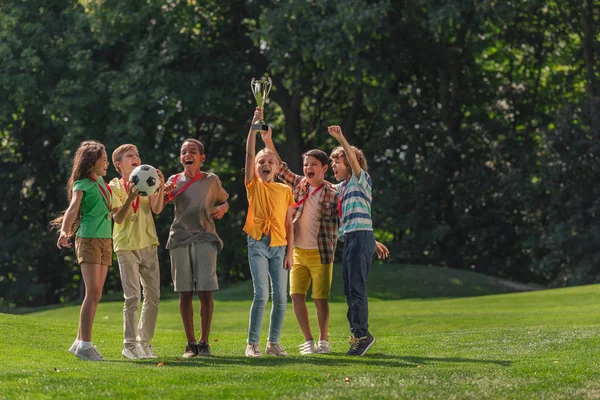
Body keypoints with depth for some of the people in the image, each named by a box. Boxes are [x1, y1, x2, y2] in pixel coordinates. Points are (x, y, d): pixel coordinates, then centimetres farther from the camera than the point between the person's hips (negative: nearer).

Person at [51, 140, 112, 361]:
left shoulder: (101, 182, 15)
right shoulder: (82, 185, -8)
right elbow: (73, 209, -24)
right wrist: (65, 232, -40)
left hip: (105, 241, 8)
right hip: (89, 240, -8)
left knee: (95, 295, 6)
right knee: (92, 293, -15)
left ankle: (80, 342, 11)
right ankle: (85, 345, -15)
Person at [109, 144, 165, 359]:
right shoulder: (114, 187, -2)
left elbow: (156, 209, -7)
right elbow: (117, 218, -12)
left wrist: (161, 188, -22)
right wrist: (130, 198, -27)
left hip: (148, 245, 4)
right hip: (126, 246, -4)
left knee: (153, 296, 5)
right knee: (132, 297, -9)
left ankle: (144, 342, 16)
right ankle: (129, 344, -3)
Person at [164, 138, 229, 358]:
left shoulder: (212, 180, 8)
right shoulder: (175, 180, 8)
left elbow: (224, 200, 23)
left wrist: (223, 208, -1)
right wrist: (164, 193, -23)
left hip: (205, 239, -1)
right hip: (180, 239, 1)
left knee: (205, 292, -7)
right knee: (185, 293, 2)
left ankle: (204, 342, 2)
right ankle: (190, 343, 10)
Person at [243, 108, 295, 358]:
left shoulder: (285, 190, 9)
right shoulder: (253, 186, 4)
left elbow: (289, 224, 8)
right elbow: (249, 153, -8)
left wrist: (290, 252, 1)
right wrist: (255, 124, -15)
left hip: (279, 246, 3)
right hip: (258, 243, -3)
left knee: (280, 297, 0)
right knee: (261, 294, -12)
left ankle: (273, 342, 11)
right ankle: (252, 343, -5)